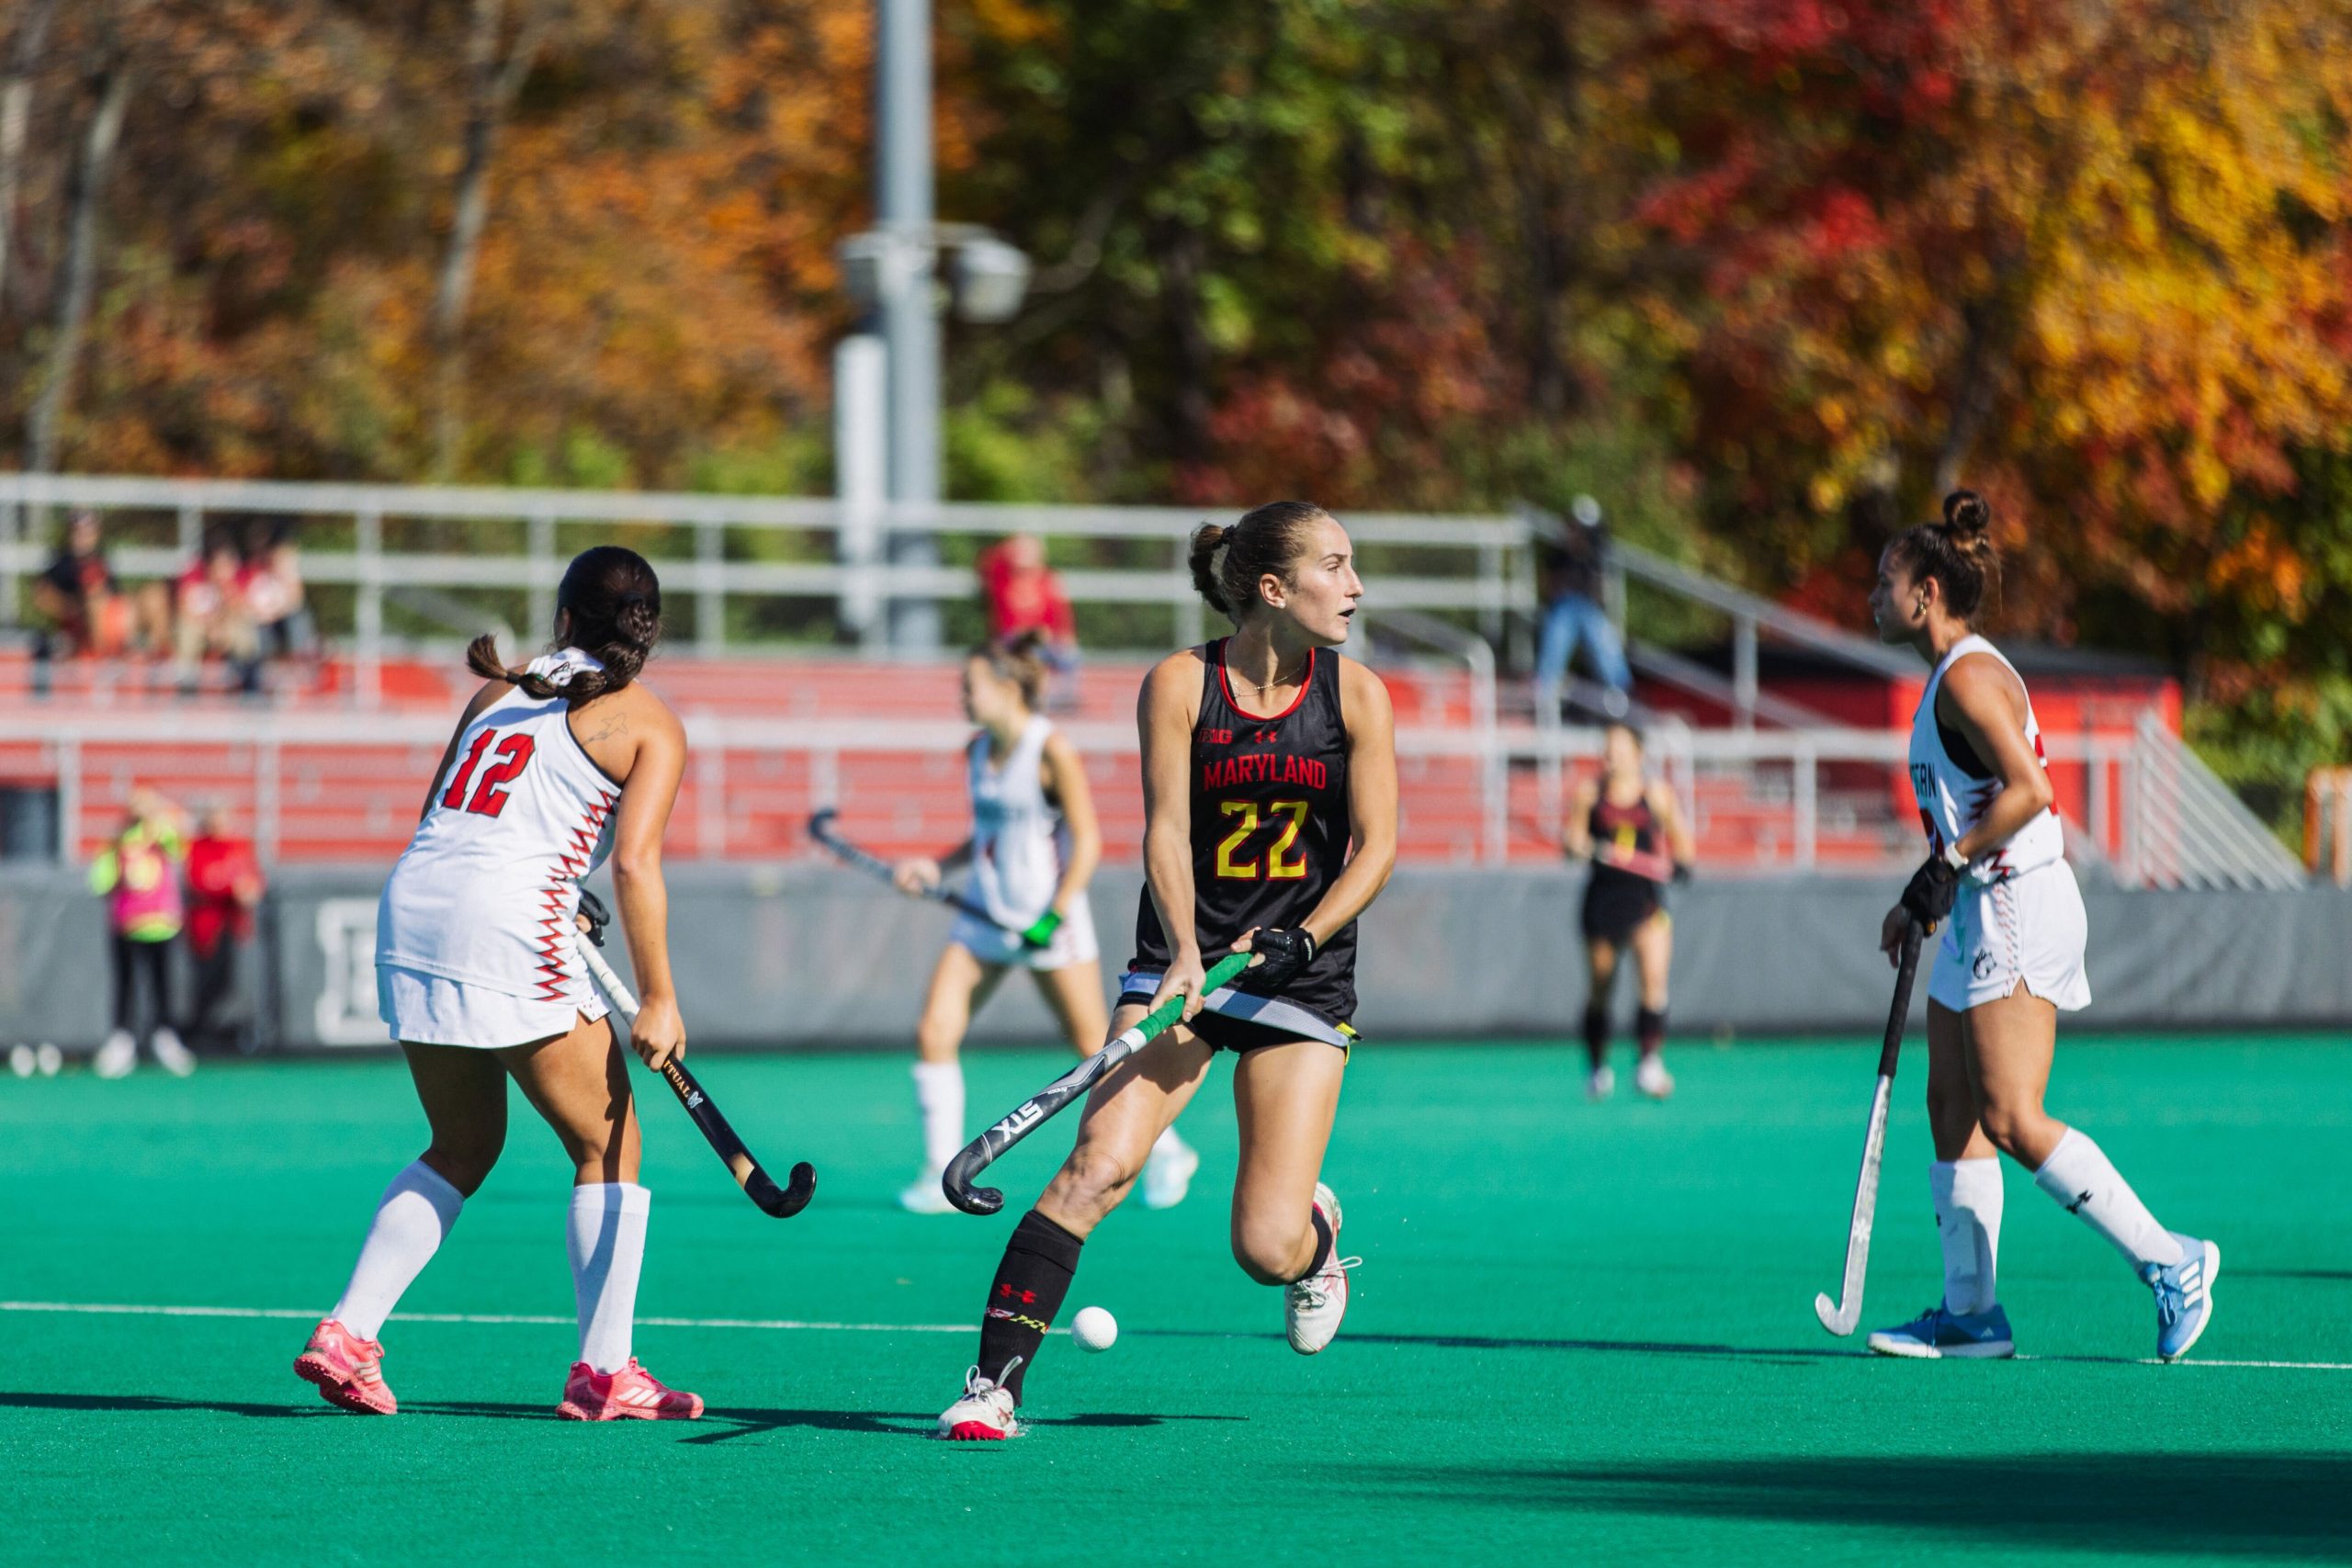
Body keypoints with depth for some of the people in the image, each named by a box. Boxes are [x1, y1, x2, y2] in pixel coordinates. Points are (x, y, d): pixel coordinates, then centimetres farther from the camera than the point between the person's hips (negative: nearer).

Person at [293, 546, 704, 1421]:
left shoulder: (501, 690, 19)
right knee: (608, 1144, 7)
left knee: (463, 1149, 21)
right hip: (509, 929, -6)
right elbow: (634, 862, -9)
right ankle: (603, 1373, 3)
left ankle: (347, 1333, 12)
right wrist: (658, 1001, -8)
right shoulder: (650, 725, 2)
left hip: (409, 907, 6)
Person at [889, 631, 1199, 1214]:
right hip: (984, 918, 7)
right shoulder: (979, 751, 8)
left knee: (1094, 1046, 2)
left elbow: (1087, 842, -13)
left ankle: (1166, 1154, 21)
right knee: (933, 1034, -8)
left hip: (1047, 920, -7)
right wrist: (936, 869, 8)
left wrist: (1054, 916, -19)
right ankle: (942, 1176, -2)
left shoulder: (1052, 751, -13)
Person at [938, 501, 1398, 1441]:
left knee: (1266, 1250, -7)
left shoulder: (1355, 695, -2)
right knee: (1096, 1166, -21)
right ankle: (994, 1383, -19)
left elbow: (1377, 844, -3)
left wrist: (1305, 939, -17)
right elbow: (1166, 828, -11)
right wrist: (1183, 950, -26)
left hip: (1303, 978, 1)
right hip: (1182, 964, -1)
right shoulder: (1179, 684, -6)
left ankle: (1314, 1234, 32)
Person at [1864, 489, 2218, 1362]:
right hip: (1982, 912, 10)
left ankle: (2167, 1260, -9)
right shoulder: (1952, 677, 17)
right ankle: (1971, 1311, 10)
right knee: (1953, 1109, 8)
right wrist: (1922, 901, 19)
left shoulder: (1968, 676, -14)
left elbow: (2027, 791, -23)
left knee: (2011, 1120, -13)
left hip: (2019, 907, -10)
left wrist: (1946, 867, -18)